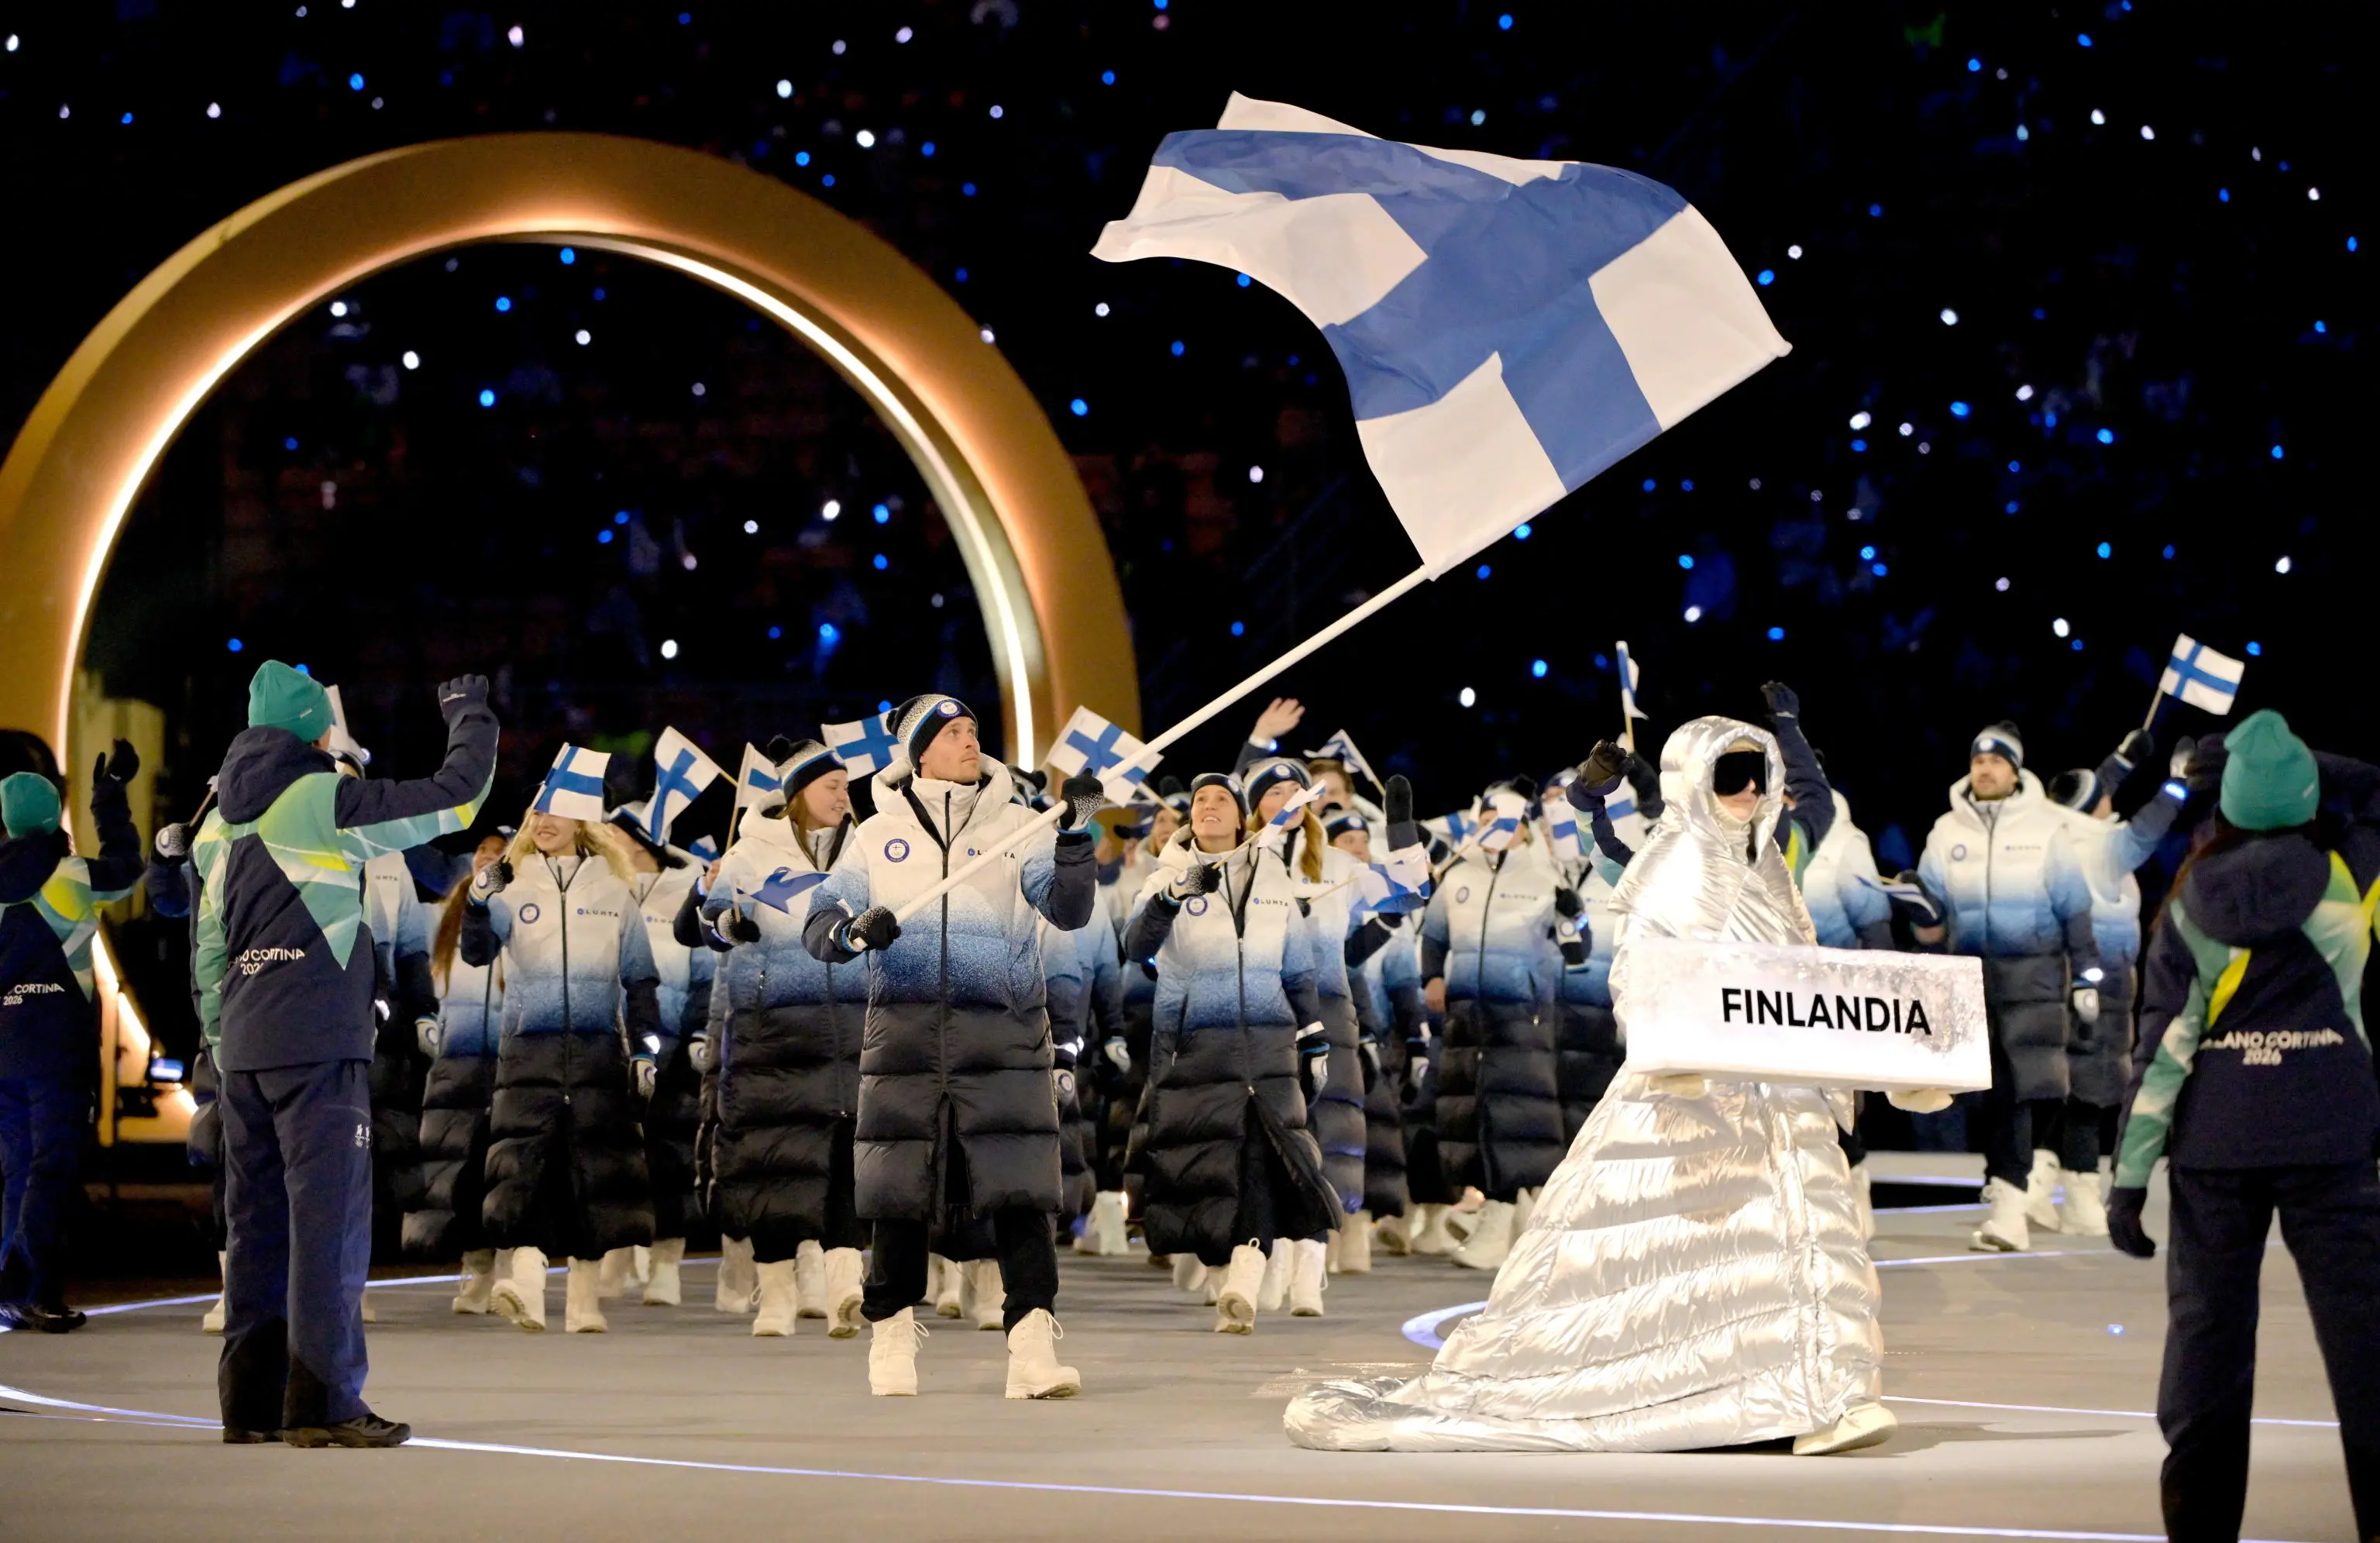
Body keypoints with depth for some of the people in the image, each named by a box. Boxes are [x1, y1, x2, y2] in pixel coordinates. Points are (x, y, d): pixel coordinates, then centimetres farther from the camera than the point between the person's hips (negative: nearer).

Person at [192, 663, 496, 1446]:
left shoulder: (218, 824, 16)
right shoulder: (324, 800, -7)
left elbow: (209, 949, 18)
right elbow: (455, 797, -5)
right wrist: (472, 716, 12)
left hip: (244, 1049, 8)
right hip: (317, 1044, -8)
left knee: (257, 1222, 10)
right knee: (328, 1218, -7)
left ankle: (251, 1402, 12)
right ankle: (324, 1404, -10)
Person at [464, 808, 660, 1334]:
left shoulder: (614, 893, 10)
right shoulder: (512, 890, 9)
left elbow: (641, 980, 12)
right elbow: (477, 953, -5)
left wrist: (644, 1050, 4)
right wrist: (478, 903, -23)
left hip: (597, 1052, 1)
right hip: (528, 1052, -1)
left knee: (595, 1171, 0)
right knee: (524, 1166, -15)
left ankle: (584, 1299, 5)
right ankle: (526, 1288, -26)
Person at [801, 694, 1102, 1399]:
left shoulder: (1016, 826, 7)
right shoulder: (878, 834, 10)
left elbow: (1067, 909, -4)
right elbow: (819, 926, 7)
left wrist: (1075, 837, -20)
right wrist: (856, 931, -15)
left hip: (1002, 1033, -1)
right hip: (905, 1032, 1)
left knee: (1018, 1191, -11)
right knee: (899, 1191, 4)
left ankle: (1032, 1345, -13)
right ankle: (891, 1336, 21)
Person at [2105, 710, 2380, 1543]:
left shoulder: (2196, 898, 0)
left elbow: (2161, 1041, -1)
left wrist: (2130, 1174, 2)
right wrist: (2305, 761, 13)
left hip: (2214, 1144, 1)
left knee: (2204, 1341, 7)